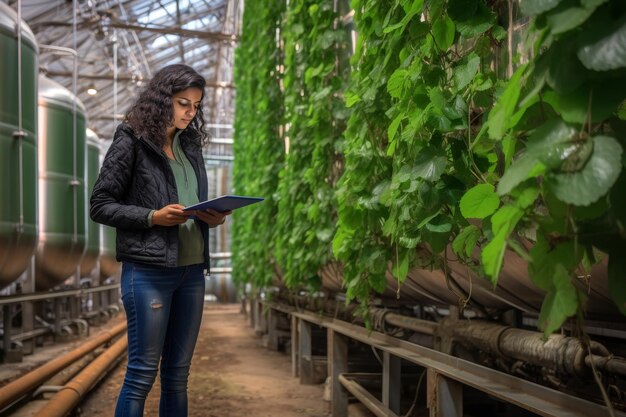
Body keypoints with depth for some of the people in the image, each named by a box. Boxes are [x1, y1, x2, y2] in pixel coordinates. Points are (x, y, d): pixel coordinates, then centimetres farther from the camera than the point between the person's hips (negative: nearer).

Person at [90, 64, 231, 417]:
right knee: (142, 373, -2)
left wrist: (212, 217, -1)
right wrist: (153, 216, -17)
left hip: (192, 270, 6)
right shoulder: (132, 141, -4)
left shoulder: (191, 146, 15)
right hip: (148, 270, -6)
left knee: (178, 375, 10)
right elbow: (100, 206, -5)